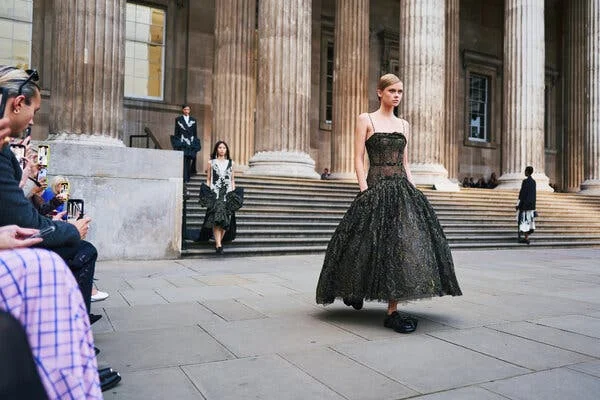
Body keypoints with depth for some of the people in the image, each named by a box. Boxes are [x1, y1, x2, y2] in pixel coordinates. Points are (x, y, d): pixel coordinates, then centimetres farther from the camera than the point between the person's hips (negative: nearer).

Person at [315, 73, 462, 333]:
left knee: (402, 244, -3)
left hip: (403, 189, 5)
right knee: (376, 245, -4)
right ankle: (354, 289, 26)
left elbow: (405, 164, 17)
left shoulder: (403, 125, 17)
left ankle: (392, 312, 3)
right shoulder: (366, 120, 3)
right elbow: (358, 159, -3)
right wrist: (365, 192, -13)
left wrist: (414, 192, 8)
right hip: (377, 188, -5)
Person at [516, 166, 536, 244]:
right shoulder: (533, 182, 10)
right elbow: (533, 194, 14)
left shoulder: (525, 181, -16)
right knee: (529, 220, 11)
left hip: (525, 203, -8)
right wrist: (533, 205, 21)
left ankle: (526, 238, -4)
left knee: (524, 220, -4)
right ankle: (526, 237, 15)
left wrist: (519, 205, -13)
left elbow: (523, 194, -18)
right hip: (531, 204, 9)